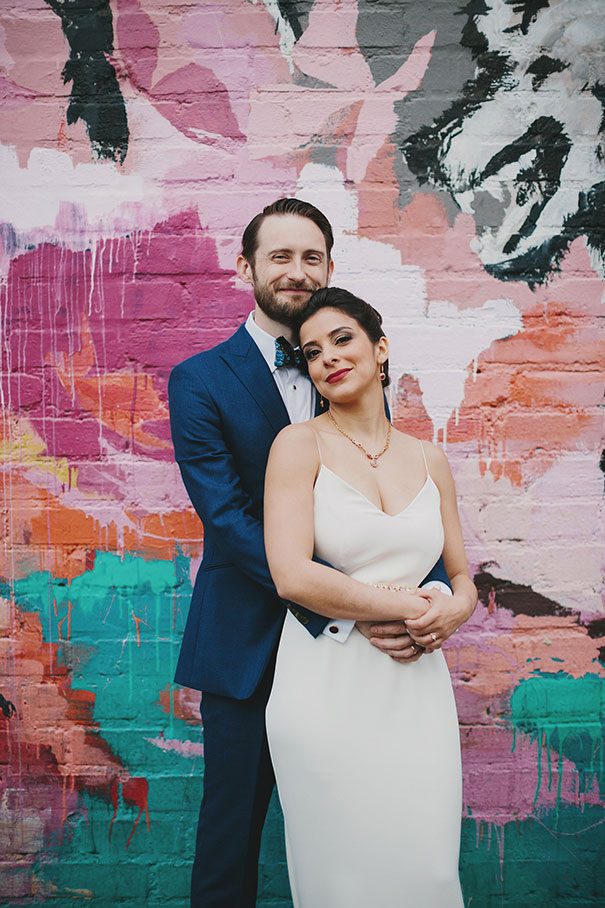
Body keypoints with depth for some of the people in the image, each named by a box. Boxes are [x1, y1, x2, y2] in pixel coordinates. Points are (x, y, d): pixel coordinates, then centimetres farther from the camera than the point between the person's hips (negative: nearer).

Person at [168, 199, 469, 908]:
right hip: (248, 642, -3)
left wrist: (435, 590, -20)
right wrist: (344, 610, -26)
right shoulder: (199, 381, -6)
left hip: (351, 639, 3)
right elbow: (230, 520, -16)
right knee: (234, 819, 11)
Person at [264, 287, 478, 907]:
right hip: (327, 688, -3)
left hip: (417, 688, 4)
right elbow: (292, 576, -15)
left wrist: (454, 610, -9)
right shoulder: (300, 444, -3)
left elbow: (463, 579, 14)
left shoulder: (429, 459, 10)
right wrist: (408, 608, -11)